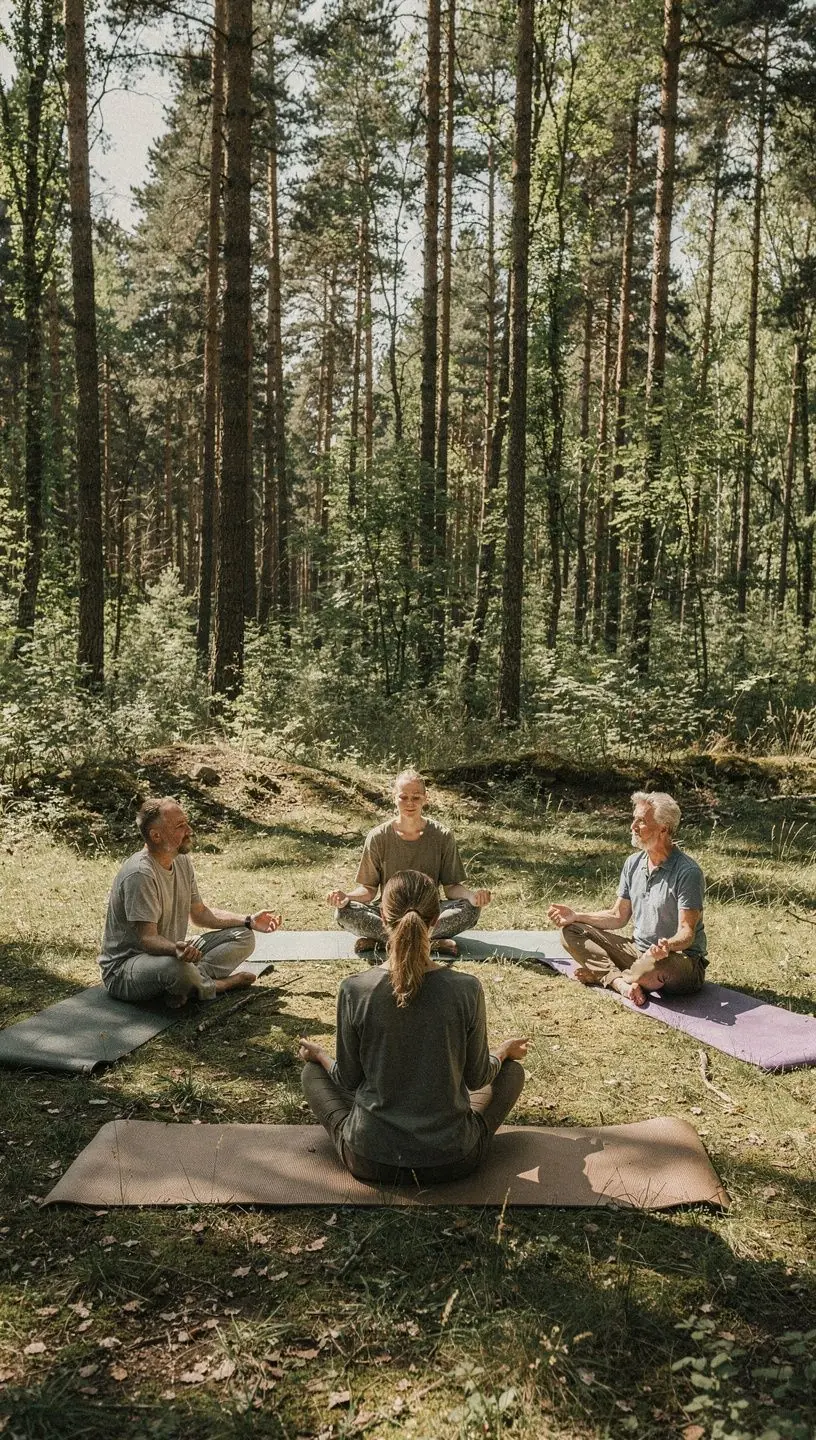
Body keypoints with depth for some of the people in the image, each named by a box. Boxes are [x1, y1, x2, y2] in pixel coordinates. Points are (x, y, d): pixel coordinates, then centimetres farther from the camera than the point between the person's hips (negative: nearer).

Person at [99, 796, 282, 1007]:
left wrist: (248, 921, 6)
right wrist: (176, 949, -49)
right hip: (124, 967, -9)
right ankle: (215, 985, -11)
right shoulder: (140, 874, -24)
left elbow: (200, 913, 16)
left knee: (243, 938, 2)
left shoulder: (182, 861, 6)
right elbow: (146, 937, -28)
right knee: (177, 968, -43)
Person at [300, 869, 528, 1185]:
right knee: (512, 1071, 25)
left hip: (369, 1161, 1)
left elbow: (348, 1080, -3)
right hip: (451, 1161, 0)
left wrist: (319, 1055, 19)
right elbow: (477, 1078, -2)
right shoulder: (466, 990, -17)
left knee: (312, 1072, 26)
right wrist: (503, 1052, 20)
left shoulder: (354, 990, -16)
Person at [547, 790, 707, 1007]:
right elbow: (618, 916, 13)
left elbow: (687, 933, -21)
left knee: (653, 967, -43)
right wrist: (577, 916, 1)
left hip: (682, 959, -7)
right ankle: (621, 982, -26)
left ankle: (597, 973, -11)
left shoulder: (688, 872, -18)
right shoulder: (634, 863, 5)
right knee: (571, 932, -4)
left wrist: (668, 946, -43)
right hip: (639, 951, 7)